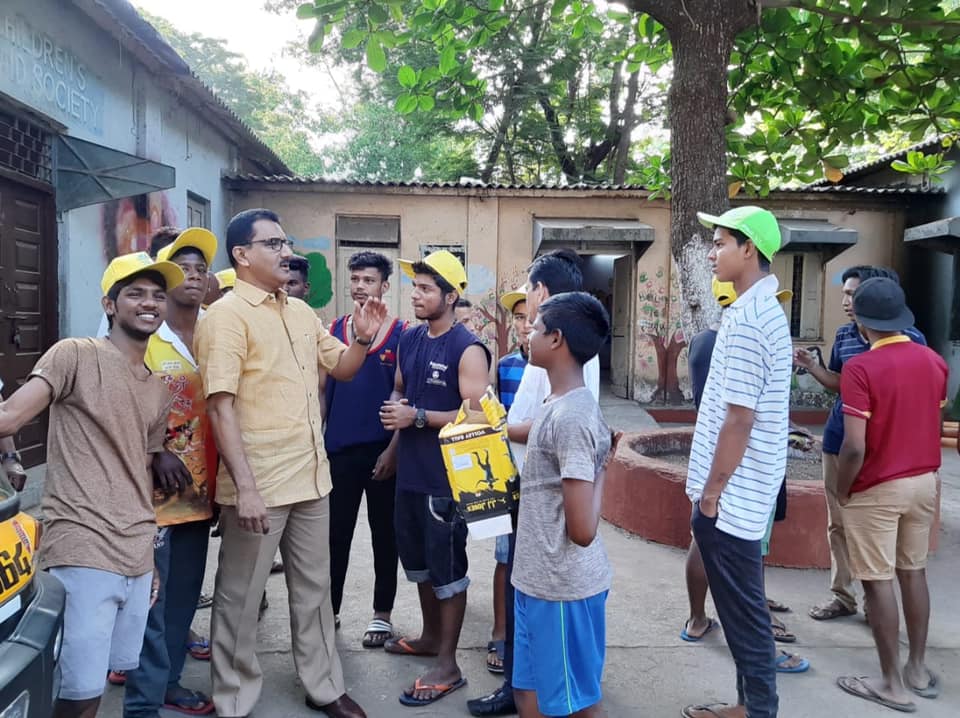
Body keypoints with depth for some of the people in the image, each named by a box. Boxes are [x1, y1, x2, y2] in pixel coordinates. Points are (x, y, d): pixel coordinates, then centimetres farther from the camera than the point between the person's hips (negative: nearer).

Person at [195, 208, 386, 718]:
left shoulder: (301, 311, 11)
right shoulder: (226, 316, -11)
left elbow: (342, 368, 19)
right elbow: (220, 406, -18)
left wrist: (363, 338, -2)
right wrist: (245, 487, -23)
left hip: (311, 478, 7)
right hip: (257, 485, -7)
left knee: (314, 589, 18)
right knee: (240, 598, 9)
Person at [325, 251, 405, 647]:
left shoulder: (401, 333, -4)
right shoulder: (334, 330, 5)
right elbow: (321, 389, 9)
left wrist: (394, 449, -11)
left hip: (383, 451, -3)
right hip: (338, 449, 3)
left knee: (384, 534, 11)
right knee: (334, 534, 12)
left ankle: (382, 613, 26)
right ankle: (328, 609, 28)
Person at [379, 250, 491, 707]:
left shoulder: (467, 350, -16)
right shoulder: (409, 339, 7)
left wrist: (418, 417, -21)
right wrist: (395, 414, -2)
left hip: (446, 476, -8)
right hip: (410, 471, 8)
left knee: (447, 568, 3)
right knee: (418, 558, 21)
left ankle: (447, 664, 17)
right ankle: (431, 635, 41)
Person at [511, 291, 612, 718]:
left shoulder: (571, 416, -24)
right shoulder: (560, 405, 6)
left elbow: (582, 531, -25)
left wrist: (598, 478, -8)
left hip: (563, 587, -9)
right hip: (538, 580, 9)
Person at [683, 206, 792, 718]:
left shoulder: (745, 318, -20)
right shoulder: (765, 308, 11)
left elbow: (739, 420, -22)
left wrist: (711, 493, -14)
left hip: (732, 494, -10)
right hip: (747, 488, 10)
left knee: (741, 607, 5)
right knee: (742, 603, 18)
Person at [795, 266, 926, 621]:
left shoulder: (910, 338, -12)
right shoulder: (844, 335, 3)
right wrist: (811, 365, -3)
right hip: (839, 441, 5)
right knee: (838, 523, 12)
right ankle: (842, 595, 25)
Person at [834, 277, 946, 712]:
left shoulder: (860, 368, -20)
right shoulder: (934, 361, 1)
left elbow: (854, 447, -23)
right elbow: (932, 420, 12)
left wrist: (842, 491, -8)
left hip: (877, 489, -7)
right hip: (924, 482, 7)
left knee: (877, 581, 3)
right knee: (914, 572, 17)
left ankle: (893, 684, 12)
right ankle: (918, 670, 29)